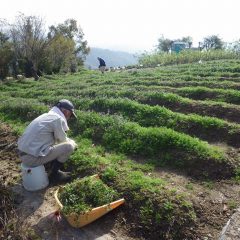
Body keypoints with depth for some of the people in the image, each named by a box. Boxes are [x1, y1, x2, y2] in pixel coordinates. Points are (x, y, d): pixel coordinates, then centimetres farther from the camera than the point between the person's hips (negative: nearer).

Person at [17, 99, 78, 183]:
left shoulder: (46, 115, 15)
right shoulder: (58, 119, -12)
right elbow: (63, 141, -1)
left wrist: (69, 140, 27)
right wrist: (73, 143, 18)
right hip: (33, 158, -10)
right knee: (69, 146, -8)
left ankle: (54, 168, 21)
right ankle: (54, 173, 8)